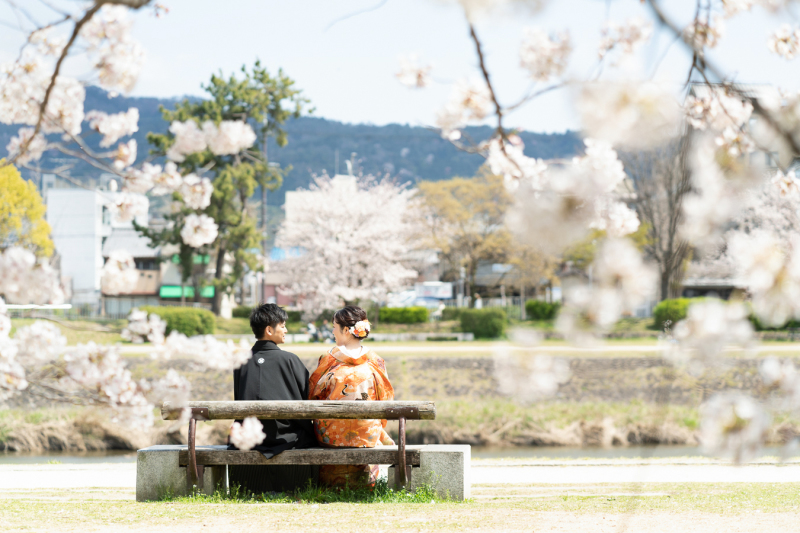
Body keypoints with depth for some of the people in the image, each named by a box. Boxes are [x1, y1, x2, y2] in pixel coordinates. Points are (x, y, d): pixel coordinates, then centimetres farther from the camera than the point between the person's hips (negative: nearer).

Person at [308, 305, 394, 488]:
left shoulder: (330, 360, -10)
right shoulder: (374, 362, -4)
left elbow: (313, 394, -1)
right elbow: (385, 398, 5)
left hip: (330, 435, -1)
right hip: (367, 435, 1)